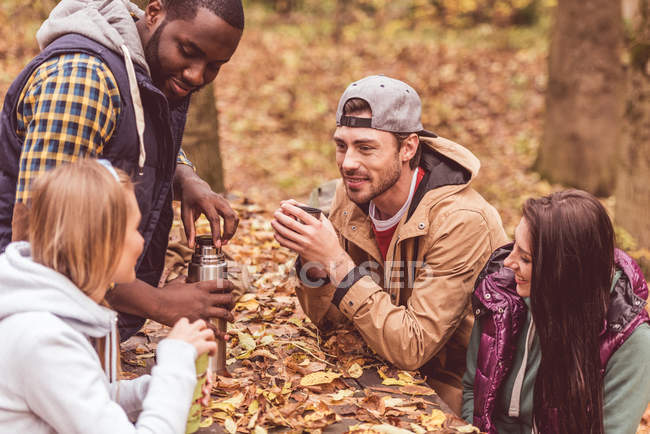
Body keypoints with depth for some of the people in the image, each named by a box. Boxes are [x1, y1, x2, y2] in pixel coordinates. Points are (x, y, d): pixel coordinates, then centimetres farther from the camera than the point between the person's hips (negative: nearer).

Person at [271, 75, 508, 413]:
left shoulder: (460, 222, -28)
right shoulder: (352, 196, -8)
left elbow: (413, 349, -29)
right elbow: (327, 318, -1)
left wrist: (337, 261, -33)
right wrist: (312, 258, -22)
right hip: (391, 367, 6)